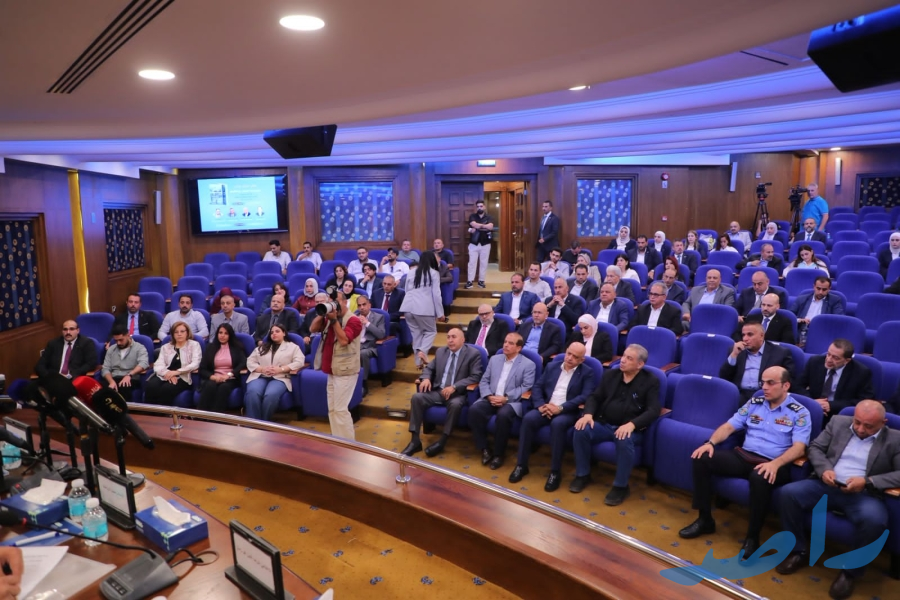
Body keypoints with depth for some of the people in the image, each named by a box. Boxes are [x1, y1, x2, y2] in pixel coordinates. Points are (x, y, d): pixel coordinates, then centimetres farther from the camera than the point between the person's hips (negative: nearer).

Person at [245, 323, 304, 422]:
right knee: (252, 393, -33)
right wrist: (262, 369, -4)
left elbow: (299, 363, 0)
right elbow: (250, 361, 17)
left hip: (280, 378, -3)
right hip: (260, 376, 3)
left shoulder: (293, 347, 16)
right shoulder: (262, 347, 27)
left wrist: (280, 369, -11)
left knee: (271, 394, -37)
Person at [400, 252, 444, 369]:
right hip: (424, 308, -5)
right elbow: (436, 294, -2)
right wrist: (440, 312, 3)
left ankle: (418, 361, 8)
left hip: (408, 307, 5)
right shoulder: (434, 273, 3)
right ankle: (422, 351, -13)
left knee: (416, 333, 12)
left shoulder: (411, 272, 18)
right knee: (431, 331, 11)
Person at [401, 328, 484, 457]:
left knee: (455, 404, -38)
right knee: (416, 397, -20)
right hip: (437, 391, 5)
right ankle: (415, 440, -17)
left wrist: (454, 387, -22)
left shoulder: (473, 354, -3)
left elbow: (475, 377, -12)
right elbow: (429, 368, 19)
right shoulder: (440, 351, 14)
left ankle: (442, 441, -23)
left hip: (457, 393, -4)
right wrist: (426, 378, -6)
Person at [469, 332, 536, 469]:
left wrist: (505, 398, -18)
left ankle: (499, 453, -15)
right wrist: (489, 396, -8)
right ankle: (484, 449, -10)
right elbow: (484, 381, 12)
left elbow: (526, 388, -8)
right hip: (491, 399, 4)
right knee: (474, 410, -26)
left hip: (511, 402, -4)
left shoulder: (528, 364, 2)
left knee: (503, 415, -36)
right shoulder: (494, 359, 16)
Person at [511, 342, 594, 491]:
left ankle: (555, 472, -24)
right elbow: (537, 387, 11)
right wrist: (541, 405, -10)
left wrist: (560, 408, -20)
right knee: (528, 418, -26)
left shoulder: (587, 372, 3)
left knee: (558, 423, -36)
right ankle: (521, 465, -14)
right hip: (546, 408, 4)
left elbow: (585, 397, -11)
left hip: (568, 412, -4)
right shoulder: (552, 366, 14)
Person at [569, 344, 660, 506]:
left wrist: (631, 424, -29)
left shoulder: (650, 381, -3)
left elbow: (653, 411, -12)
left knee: (624, 441, -37)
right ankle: (583, 475, -2)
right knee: (581, 430, -24)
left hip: (629, 429, -4)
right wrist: (588, 414, -12)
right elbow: (594, 396, 10)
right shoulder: (610, 374, 10)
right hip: (604, 424, 4)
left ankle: (621, 486, -15)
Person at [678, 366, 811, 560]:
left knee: (760, 478, -40)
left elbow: (799, 448, -12)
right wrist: (711, 442, -10)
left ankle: (752, 537, -18)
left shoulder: (799, 413, 0)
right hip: (744, 456, 5)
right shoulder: (754, 404, 13)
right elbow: (728, 427, 11)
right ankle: (705, 520, -5)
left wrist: (776, 463, -31)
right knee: (702, 458, -17)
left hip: (773, 464, -5)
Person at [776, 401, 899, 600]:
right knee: (788, 492, -22)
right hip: (827, 485, 3)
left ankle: (851, 571, -9)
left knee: (874, 519, -36)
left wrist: (867, 481, -19)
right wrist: (824, 469, -11)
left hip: (864, 493, -3)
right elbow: (815, 448, 10)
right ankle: (799, 551, -2)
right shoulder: (838, 422, 9)